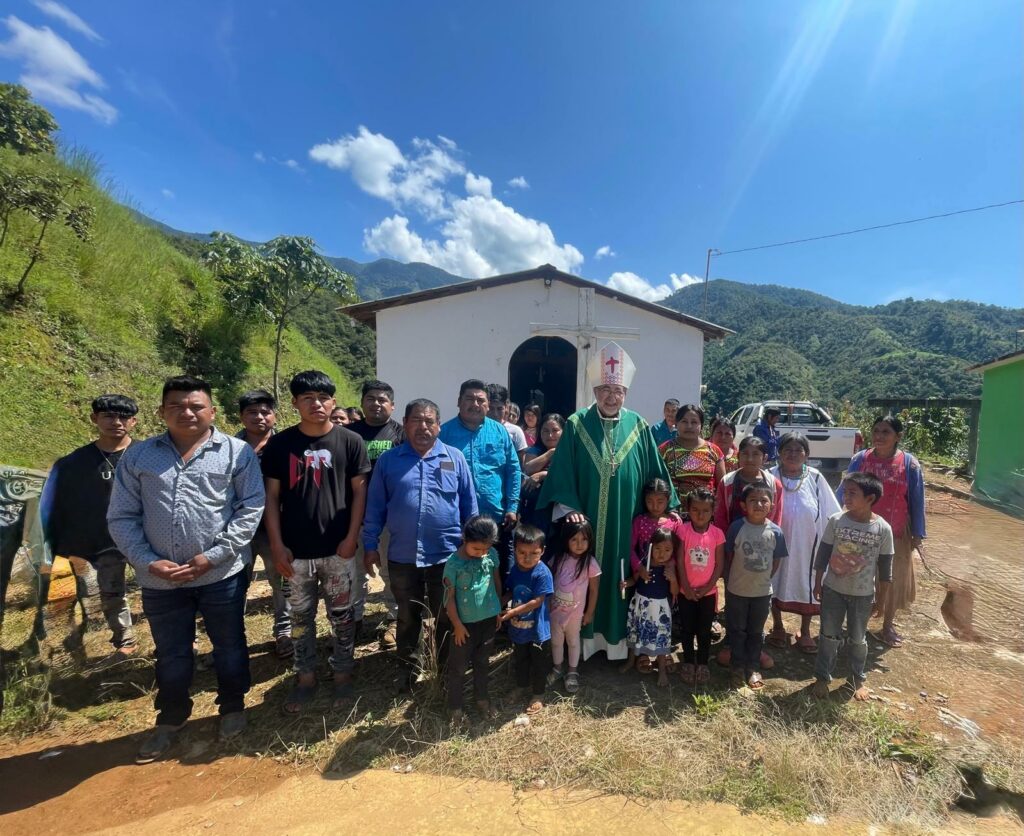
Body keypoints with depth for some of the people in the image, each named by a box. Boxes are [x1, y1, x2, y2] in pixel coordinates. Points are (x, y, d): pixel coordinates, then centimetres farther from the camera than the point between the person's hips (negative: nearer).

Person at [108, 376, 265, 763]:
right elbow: (121, 517, 3)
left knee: (229, 646, 16)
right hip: (160, 580, 3)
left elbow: (251, 509, -9)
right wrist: (148, 562, -9)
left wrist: (212, 557, -14)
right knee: (170, 654, 21)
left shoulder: (237, 452, -6)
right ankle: (170, 718, 44)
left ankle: (232, 706, 40)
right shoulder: (137, 455, 4)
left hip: (222, 574, -2)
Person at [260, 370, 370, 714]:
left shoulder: (350, 441, -5)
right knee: (300, 617, 16)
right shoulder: (279, 444, -1)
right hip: (296, 550, 2)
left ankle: (343, 673, 31)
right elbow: (272, 496, 1)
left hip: (338, 549, -1)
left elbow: (359, 491, -3)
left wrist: (352, 537, -8)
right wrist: (277, 545, -3)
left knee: (342, 615, 12)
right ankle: (305, 676, 35)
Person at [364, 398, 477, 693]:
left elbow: (469, 506, 3)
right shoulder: (388, 460, 0)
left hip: (447, 555, 0)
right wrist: (370, 545, 3)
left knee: (446, 618, 16)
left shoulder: (455, 458, -1)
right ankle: (407, 668, 40)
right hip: (402, 556, 1)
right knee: (407, 618, 19)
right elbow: (375, 507, 4)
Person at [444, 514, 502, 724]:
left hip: (489, 619, 4)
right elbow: (449, 596, -14)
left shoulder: (492, 554, -10)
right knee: (458, 667, 12)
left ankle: (482, 698, 41)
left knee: (482, 662, 22)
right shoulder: (454, 563, -22)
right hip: (465, 623, -3)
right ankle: (455, 707, 30)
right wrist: (457, 625, -10)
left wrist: (499, 609, 10)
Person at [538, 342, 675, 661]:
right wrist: (568, 508, -15)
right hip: (585, 523, -1)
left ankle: (617, 639, 32)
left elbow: (654, 472, 7)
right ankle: (584, 639, 28)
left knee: (619, 581, 13)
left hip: (625, 527, 2)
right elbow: (562, 471, -6)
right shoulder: (576, 424, -3)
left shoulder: (638, 426, 3)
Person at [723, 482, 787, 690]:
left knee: (756, 632, 18)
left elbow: (776, 561, 3)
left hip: (762, 592, 2)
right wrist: (728, 582, -1)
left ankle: (753, 668, 35)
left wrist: (764, 579, 3)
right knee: (737, 631, 13)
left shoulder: (775, 532, -10)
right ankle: (738, 667, 29)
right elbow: (728, 557, -5)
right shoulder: (737, 527, -15)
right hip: (736, 591, -1)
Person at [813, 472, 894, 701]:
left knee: (857, 639, 17)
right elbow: (823, 554, -4)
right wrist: (817, 584, -1)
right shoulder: (836, 520, -13)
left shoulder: (883, 528, -13)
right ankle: (822, 676, 28)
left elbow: (885, 567, -3)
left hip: (863, 594, 0)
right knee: (829, 636, 12)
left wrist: (881, 598, 2)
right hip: (833, 589, 0)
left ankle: (858, 679, 38)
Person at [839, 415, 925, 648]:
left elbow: (916, 501, -2)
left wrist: (917, 533, 0)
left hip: (896, 533, 0)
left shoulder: (909, 464, -8)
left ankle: (888, 625, 33)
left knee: (893, 578, 14)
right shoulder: (860, 459, -7)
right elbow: (843, 491, -1)